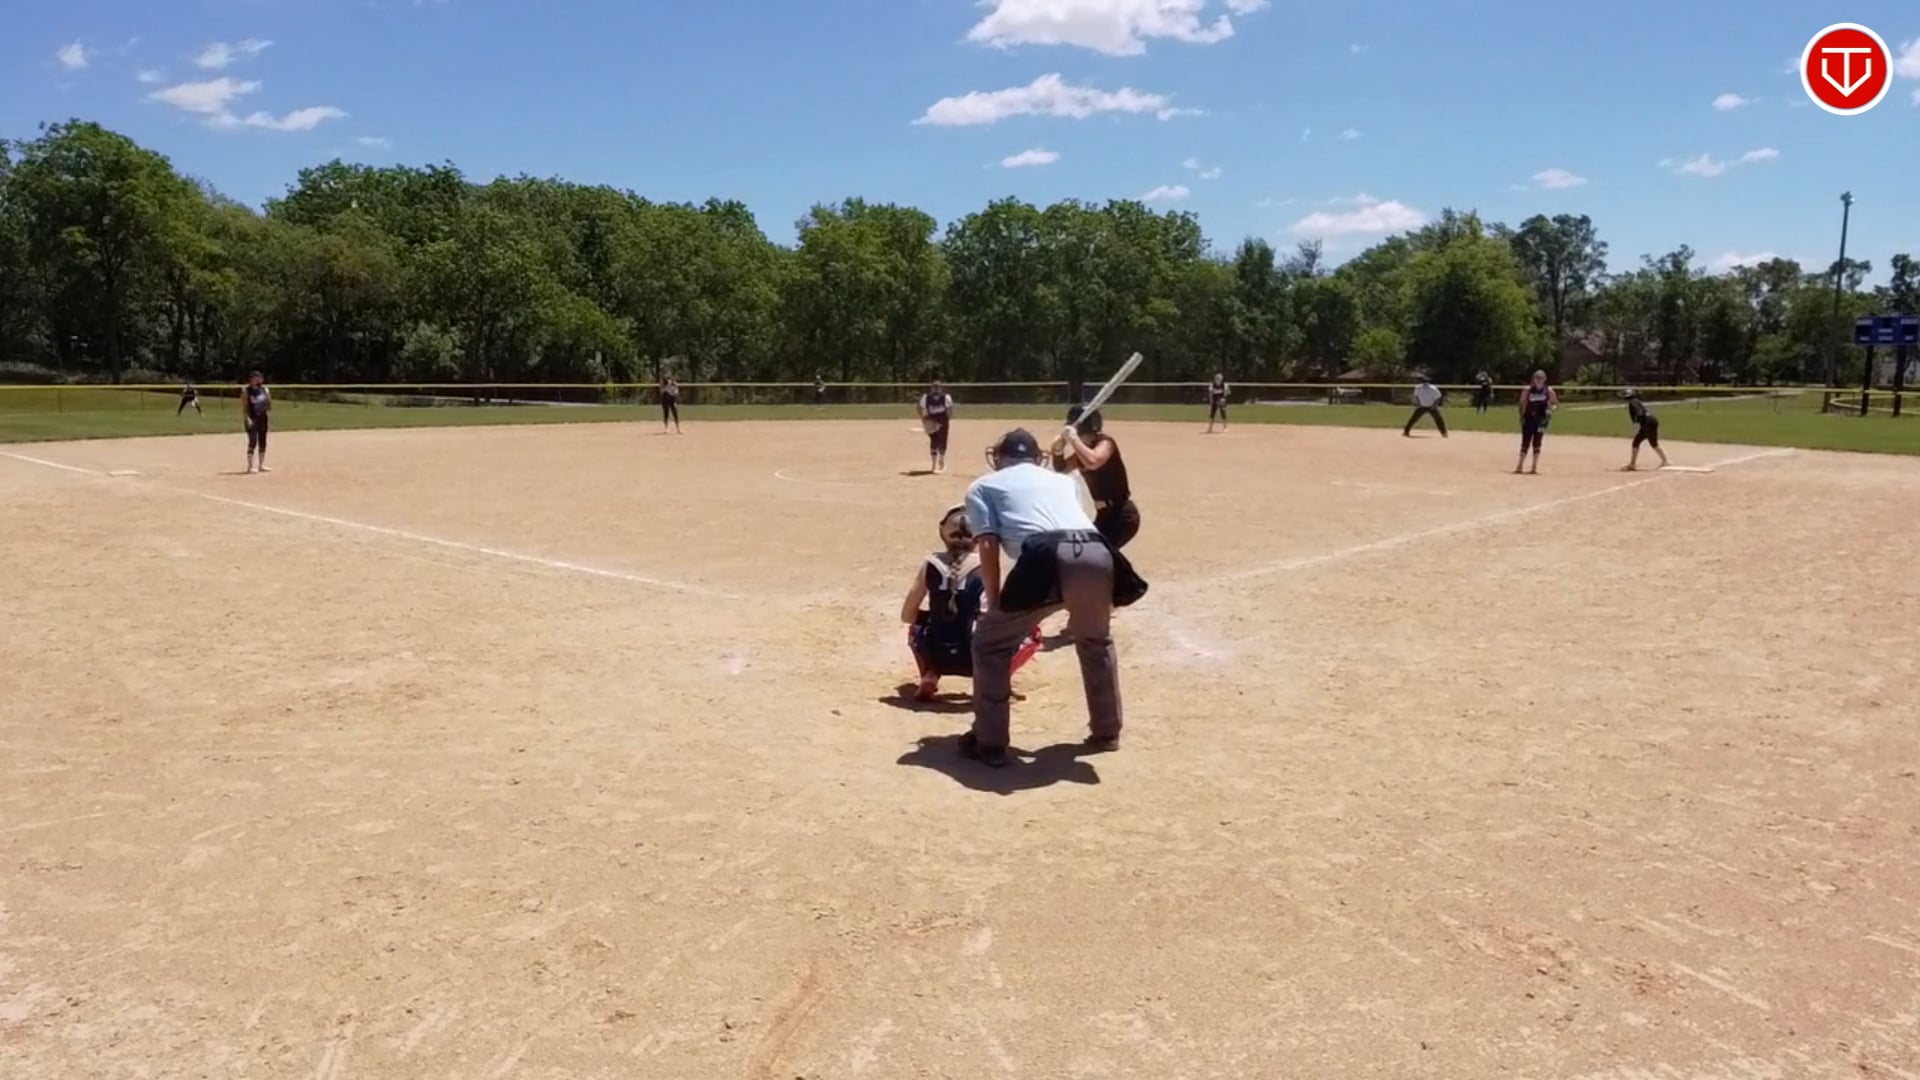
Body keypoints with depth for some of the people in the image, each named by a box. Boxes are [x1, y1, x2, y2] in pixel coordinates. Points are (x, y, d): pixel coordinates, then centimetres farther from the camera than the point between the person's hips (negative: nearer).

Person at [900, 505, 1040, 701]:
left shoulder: (930, 564, 4)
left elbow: (907, 616, 11)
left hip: (934, 656, 3)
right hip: (974, 659, -3)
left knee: (916, 627, 38)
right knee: (1032, 633, 17)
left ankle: (929, 678, 14)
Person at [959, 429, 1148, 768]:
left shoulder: (983, 485, 24)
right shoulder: (1062, 479, 37)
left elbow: (988, 544, 10)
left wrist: (994, 602, 14)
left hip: (1048, 559, -4)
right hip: (1097, 555, 5)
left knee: (990, 643, 16)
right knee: (1096, 641, 33)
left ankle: (990, 743, 17)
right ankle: (1107, 732, 40)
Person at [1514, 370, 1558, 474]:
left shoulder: (1548, 391, 0)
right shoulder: (1527, 389, -2)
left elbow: (1556, 403, 8)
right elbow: (1522, 403, 3)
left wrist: (1551, 409, -12)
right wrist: (1521, 416, -4)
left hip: (1541, 419, 0)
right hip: (1528, 418, 0)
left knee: (1537, 442, 3)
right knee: (1525, 442, 1)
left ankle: (1534, 467, 9)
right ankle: (1519, 466, 6)